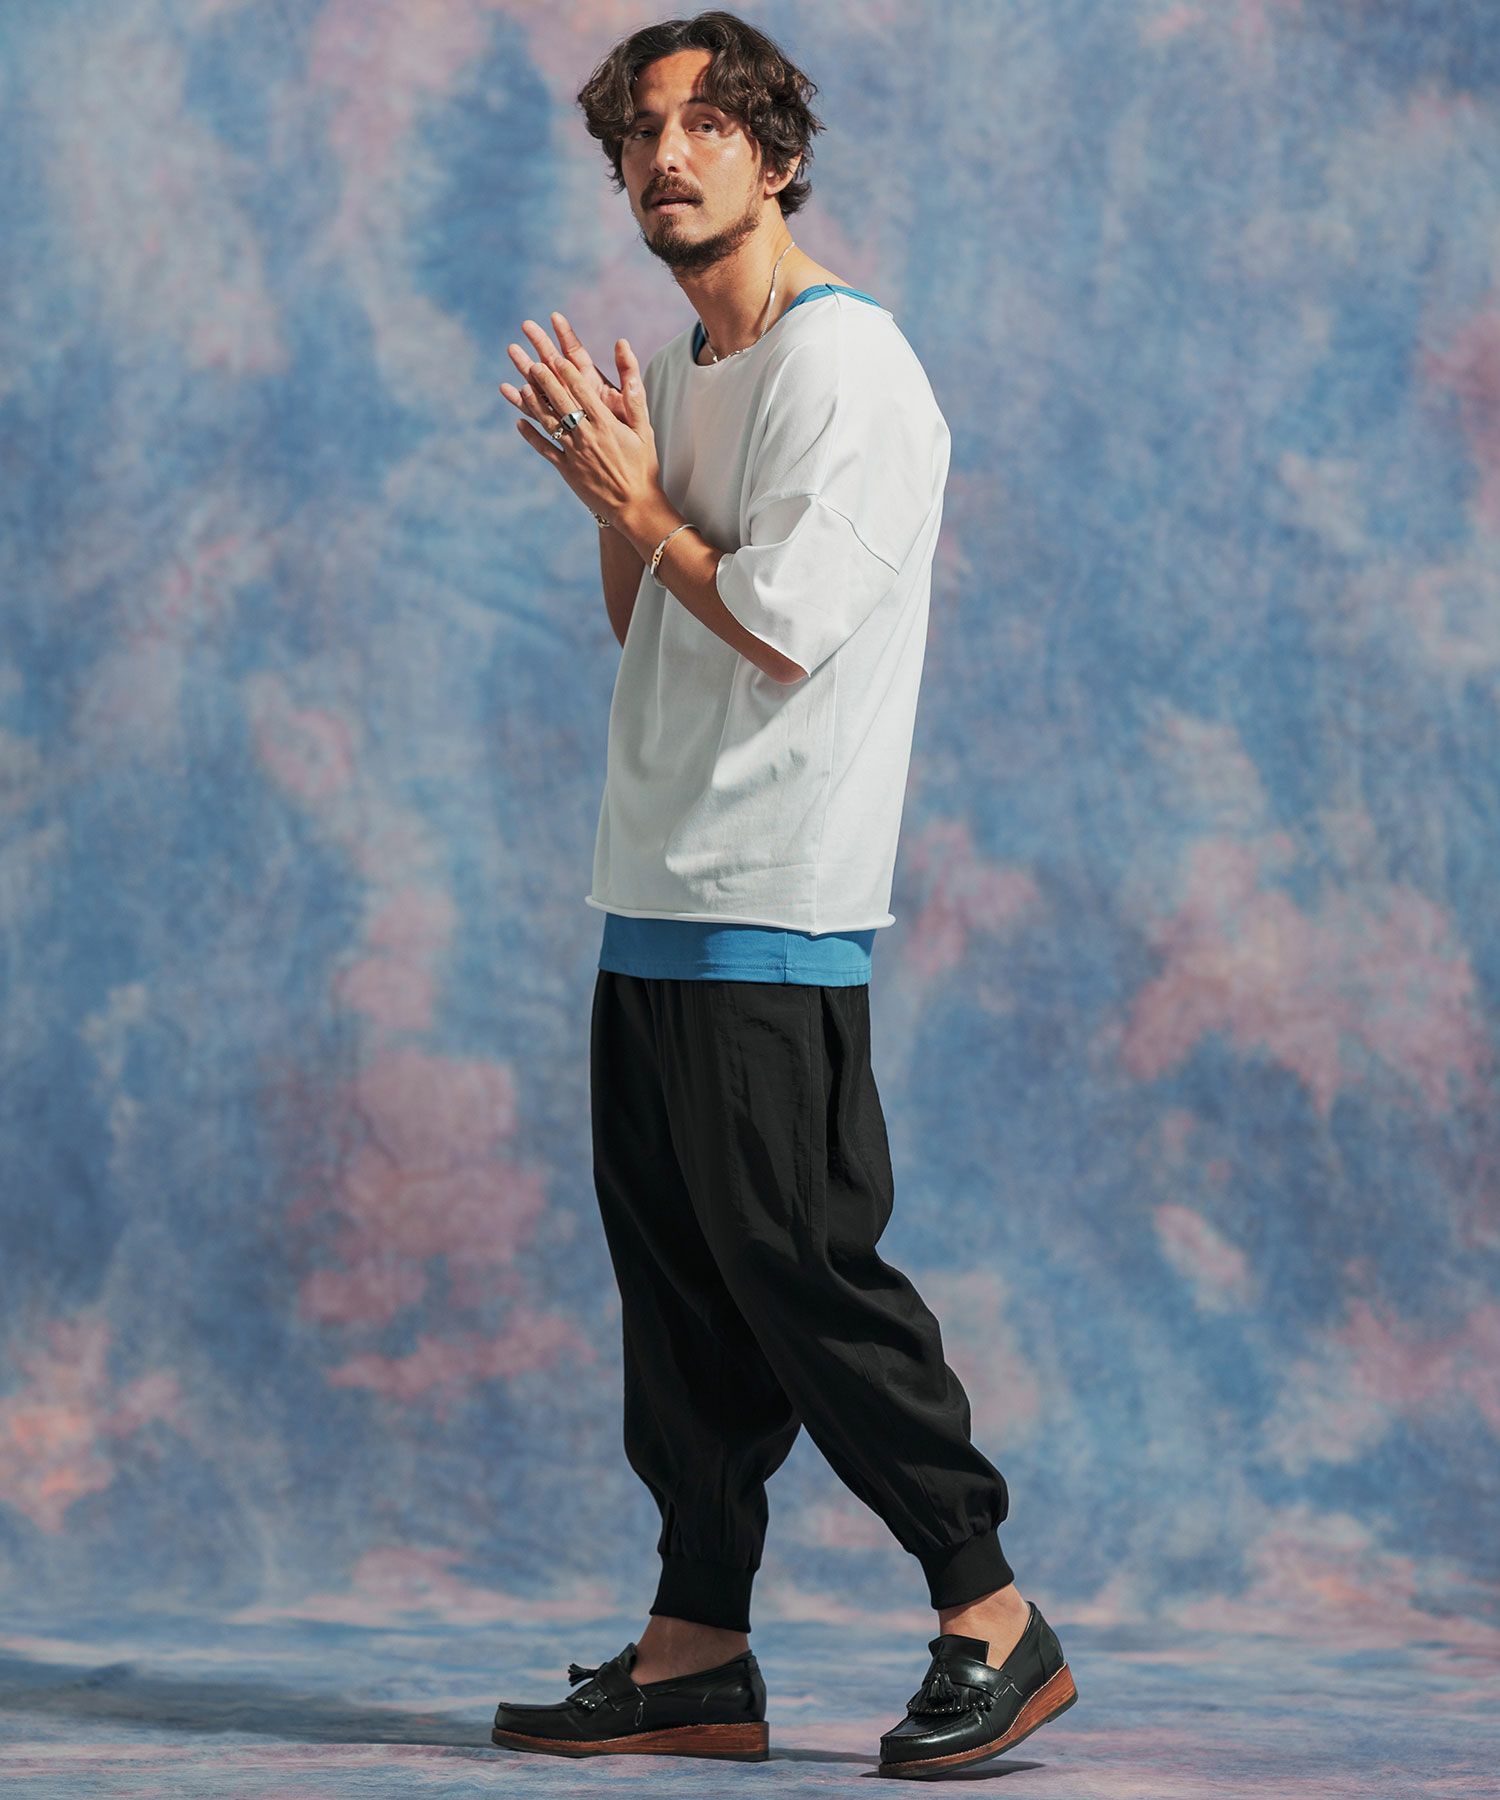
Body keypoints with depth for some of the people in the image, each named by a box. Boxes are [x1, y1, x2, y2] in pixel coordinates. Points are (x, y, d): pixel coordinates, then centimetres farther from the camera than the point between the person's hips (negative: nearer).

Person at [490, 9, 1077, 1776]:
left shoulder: (843, 364, -11)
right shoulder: (683, 371, 18)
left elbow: (781, 623, -18)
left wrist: (636, 498, -6)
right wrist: (611, 491, 3)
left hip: (772, 907, -9)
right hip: (656, 899, 9)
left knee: (797, 1264, -9)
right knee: (673, 1268, 8)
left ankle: (993, 1617, -1)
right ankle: (695, 1654, 13)